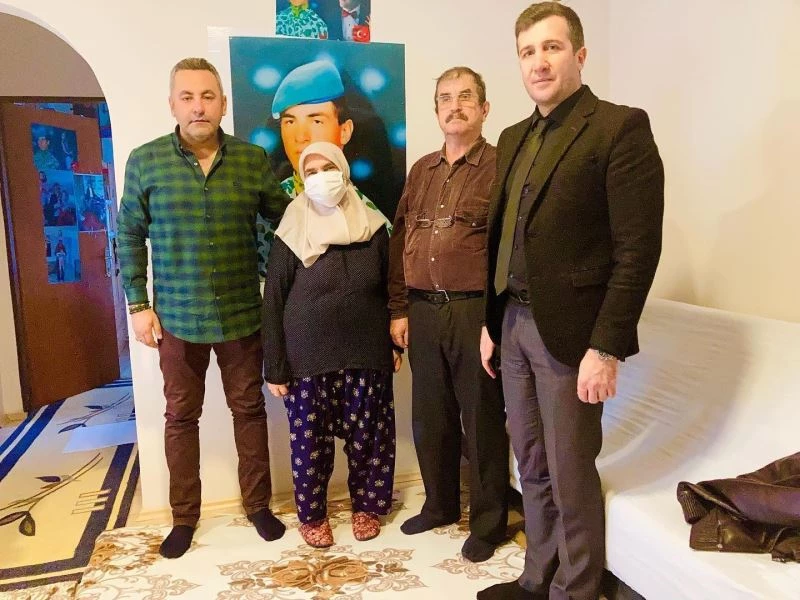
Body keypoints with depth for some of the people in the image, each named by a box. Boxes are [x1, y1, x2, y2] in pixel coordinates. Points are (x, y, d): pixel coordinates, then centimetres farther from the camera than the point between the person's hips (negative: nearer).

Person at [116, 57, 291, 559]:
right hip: (176, 318, 0)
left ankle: (258, 504, 31)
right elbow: (129, 237, 3)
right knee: (181, 416, 12)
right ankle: (184, 516, 31)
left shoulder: (254, 160, -2)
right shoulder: (144, 161, -3)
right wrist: (138, 305, -2)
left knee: (249, 409, 12)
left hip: (243, 315, 1)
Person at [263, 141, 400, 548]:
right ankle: (312, 515, 29)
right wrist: (274, 368, -5)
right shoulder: (292, 235, -5)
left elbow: (391, 287, 10)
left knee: (368, 435, 10)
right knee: (310, 440, 7)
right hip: (308, 359, -1)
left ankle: (366, 506, 33)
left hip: (367, 355, 2)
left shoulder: (373, 227, 1)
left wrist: (398, 342, 8)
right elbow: (273, 303, -3)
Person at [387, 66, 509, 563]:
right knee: (430, 417, 15)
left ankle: (488, 522, 25)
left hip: (475, 311, -5)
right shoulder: (422, 170, 14)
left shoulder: (500, 167, -4)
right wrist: (399, 309, 8)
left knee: (482, 422, 6)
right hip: (423, 311, 6)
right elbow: (400, 241, 13)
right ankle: (440, 504, 36)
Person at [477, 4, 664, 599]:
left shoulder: (619, 127, -8)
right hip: (514, 326, 7)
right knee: (533, 467, 17)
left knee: (570, 475, 5)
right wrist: (491, 323, 12)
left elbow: (639, 248, -14)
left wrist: (606, 348, -17)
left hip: (568, 331, -7)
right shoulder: (514, 138, 14)